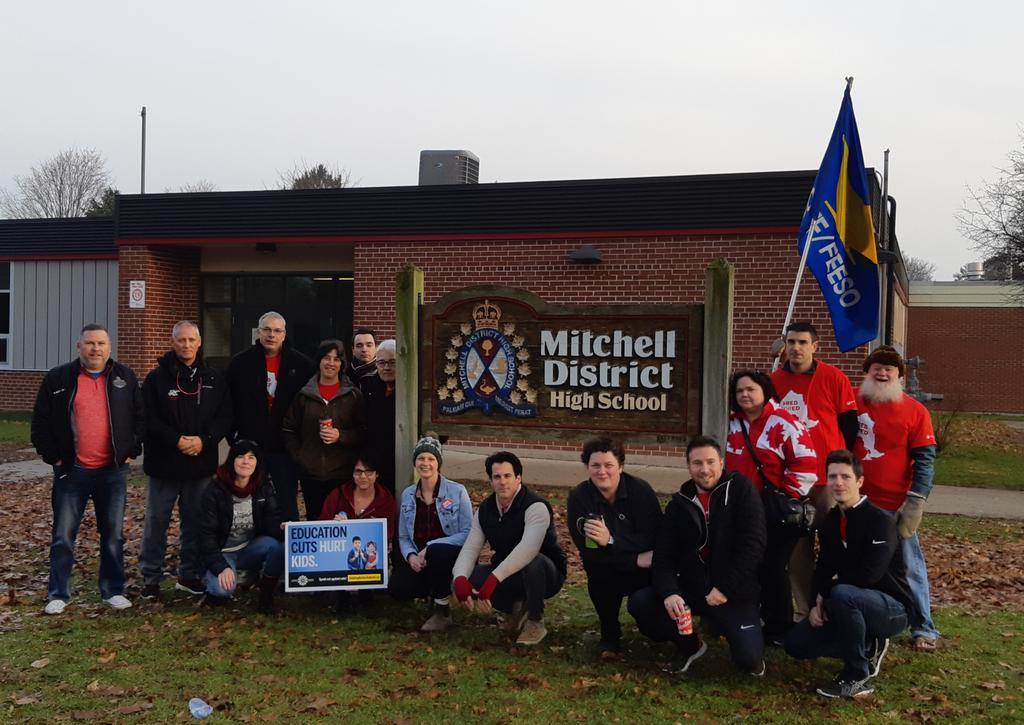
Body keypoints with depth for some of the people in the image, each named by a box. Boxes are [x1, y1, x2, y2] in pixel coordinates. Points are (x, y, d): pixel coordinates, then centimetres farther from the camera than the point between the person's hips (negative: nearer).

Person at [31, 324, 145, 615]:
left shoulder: (125, 377, 5)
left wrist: (131, 450, 3)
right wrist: (53, 456, -2)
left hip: (113, 471, 1)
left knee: (113, 534, 8)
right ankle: (58, 594, 15)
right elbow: (41, 422, 3)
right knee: (63, 536, 3)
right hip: (72, 471, -1)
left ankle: (113, 590, 20)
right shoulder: (58, 379, 0)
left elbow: (140, 416, 10)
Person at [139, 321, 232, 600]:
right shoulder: (158, 378, -2)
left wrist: (204, 440, -12)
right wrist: (176, 440, -18)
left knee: (196, 523, 10)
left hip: (201, 464, 3)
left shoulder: (214, 379, 7)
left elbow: (225, 417, 3)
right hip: (164, 463, -3)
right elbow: (148, 419, -8)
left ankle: (190, 575, 22)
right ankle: (150, 578, 14)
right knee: (156, 522, 4)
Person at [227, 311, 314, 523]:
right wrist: (234, 436, -2)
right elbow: (228, 403, 4)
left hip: (285, 447, -1)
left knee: (287, 505, 4)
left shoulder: (302, 364, 0)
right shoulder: (240, 363, 3)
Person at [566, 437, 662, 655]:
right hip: (608, 573, 1)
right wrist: (636, 559, -30)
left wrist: (611, 541, -38)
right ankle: (610, 634, -7)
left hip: (645, 572, -1)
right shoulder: (578, 497, -14)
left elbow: (655, 539, -24)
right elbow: (586, 548, -23)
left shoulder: (641, 490, -17)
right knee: (597, 570, -32)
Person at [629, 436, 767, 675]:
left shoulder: (740, 489, -6)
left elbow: (753, 544, -15)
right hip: (691, 588, 4)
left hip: (735, 593, -4)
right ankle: (689, 644, 10)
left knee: (749, 658, -22)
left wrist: (725, 589, -20)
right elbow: (664, 555, -2)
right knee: (639, 603, -16)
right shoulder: (679, 503, 5)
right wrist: (669, 592, -22)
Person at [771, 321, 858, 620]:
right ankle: (802, 612, 16)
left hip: (828, 477, -3)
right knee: (797, 547, 7)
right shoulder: (774, 381, 4)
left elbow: (849, 425, 0)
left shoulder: (834, 378, -5)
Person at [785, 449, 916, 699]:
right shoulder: (830, 521, 4)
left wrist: (826, 592, -17)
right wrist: (816, 603, -11)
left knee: (841, 593, -38)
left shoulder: (880, 520, -20)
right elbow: (823, 569, 7)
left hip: (892, 609, -7)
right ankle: (868, 648, 13)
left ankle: (857, 677, -19)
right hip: (854, 607, 8)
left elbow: (868, 575, -29)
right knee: (796, 643, -3)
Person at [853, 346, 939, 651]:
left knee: (908, 567, 5)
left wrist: (915, 502, -12)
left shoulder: (915, 411, -5)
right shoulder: (852, 403, 2)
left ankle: (923, 629, 16)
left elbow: (925, 460, -5)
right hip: (857, 503, 3)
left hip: (896, 506, -3)